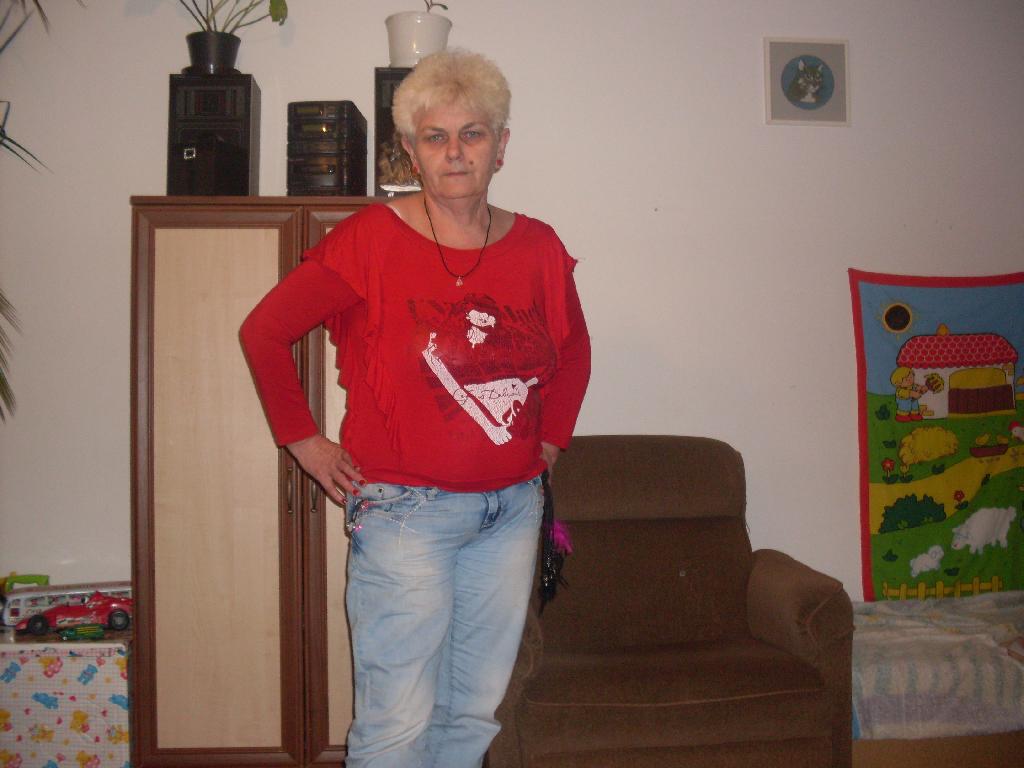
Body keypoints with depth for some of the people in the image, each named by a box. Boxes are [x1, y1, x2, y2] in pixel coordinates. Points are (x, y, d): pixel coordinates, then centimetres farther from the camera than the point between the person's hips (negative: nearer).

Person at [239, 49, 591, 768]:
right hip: (405, 511, -4)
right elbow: (264, 330, 0)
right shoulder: (371, 238, -7)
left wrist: (550, 440, 15)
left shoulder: (539, 248, 5)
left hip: (512, 510, 5)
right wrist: (303, 440, -1)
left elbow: (573, 350, 22)